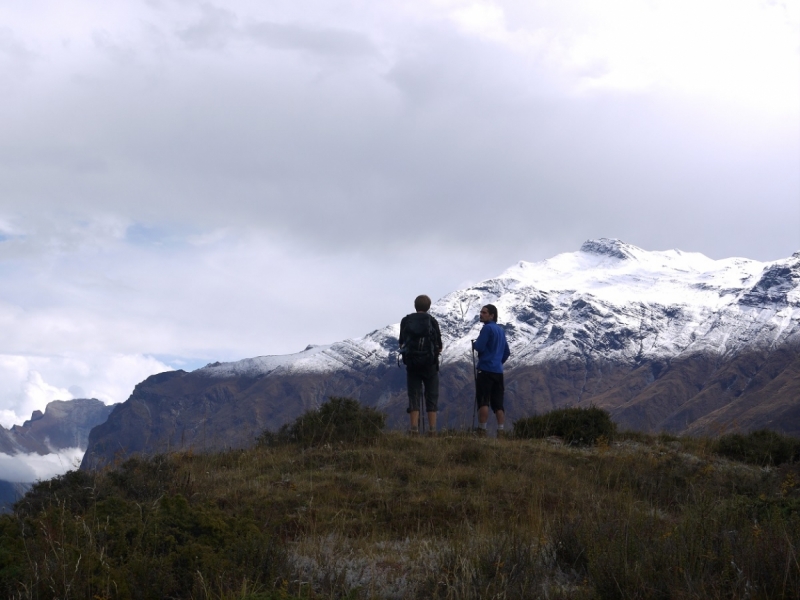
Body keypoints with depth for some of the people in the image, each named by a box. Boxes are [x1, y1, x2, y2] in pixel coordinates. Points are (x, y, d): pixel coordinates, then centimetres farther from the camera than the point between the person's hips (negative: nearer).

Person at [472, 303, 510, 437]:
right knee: (498, 404, 6)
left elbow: (479, 347, -15)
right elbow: (507, 352, 23)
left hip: (485, 370, -8)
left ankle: (482, 431, -12)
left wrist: (474, 344, 5)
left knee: (483, 402, -9)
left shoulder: (487, 328, -8)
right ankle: (501, 433, 2)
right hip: (498, 371, 8)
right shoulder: (501, 330, 17)